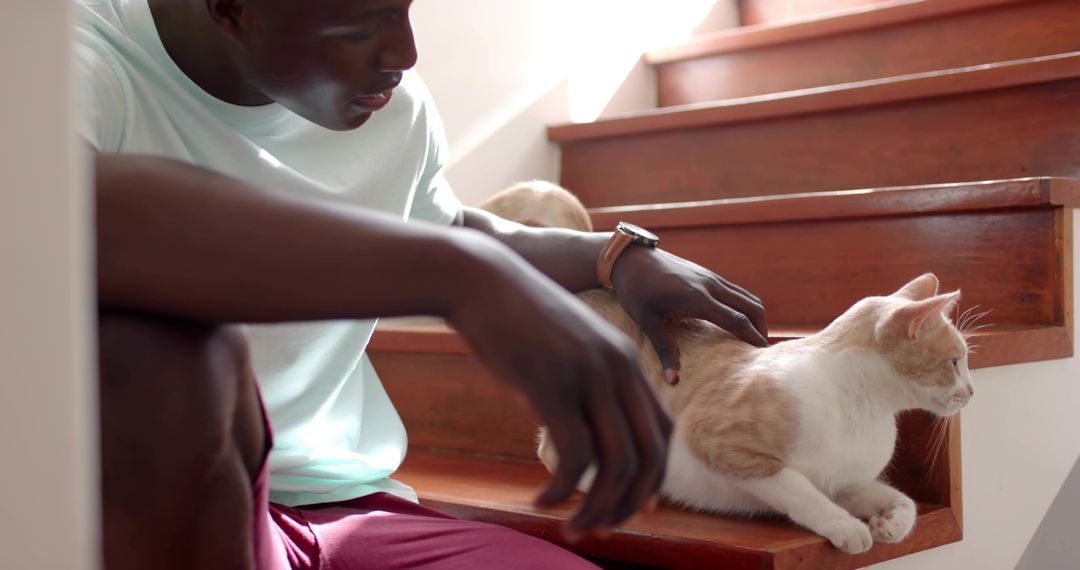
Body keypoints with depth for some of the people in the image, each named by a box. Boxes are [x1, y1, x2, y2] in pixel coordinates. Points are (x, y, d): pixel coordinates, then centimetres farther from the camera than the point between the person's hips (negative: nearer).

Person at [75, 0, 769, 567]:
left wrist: (621, 255, 13)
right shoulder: (90, 56, -14)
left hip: (351, 511, 3)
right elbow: (77, 211, -40)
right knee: (156, 353, -36)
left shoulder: (397, 107, 4)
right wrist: (459, 271, -45)